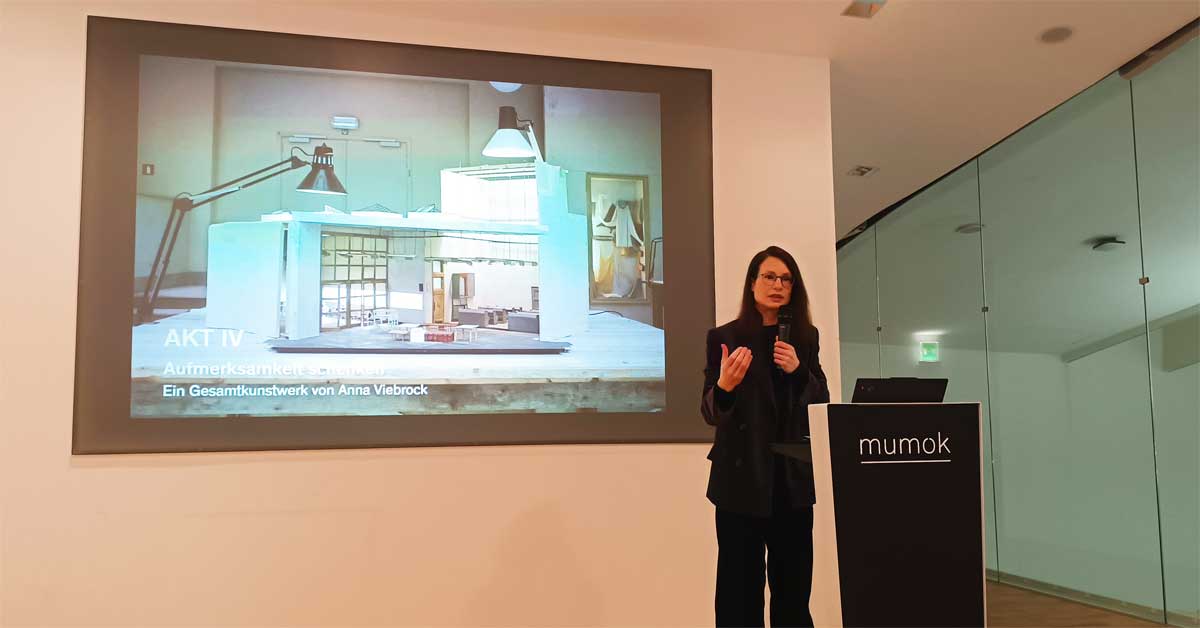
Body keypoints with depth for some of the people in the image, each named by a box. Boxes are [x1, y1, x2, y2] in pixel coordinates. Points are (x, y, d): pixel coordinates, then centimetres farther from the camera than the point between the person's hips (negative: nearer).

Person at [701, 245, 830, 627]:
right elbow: (710, 413, -3)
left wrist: (798, 370, -11)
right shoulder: (724, 337, -2)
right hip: (742, 480, -3)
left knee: (794, 589, 9)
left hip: (793, 479, 4)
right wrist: (725, 386, -25)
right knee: (740, 590, -1)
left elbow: (822, 403, 7)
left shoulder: (805, 337, 8)